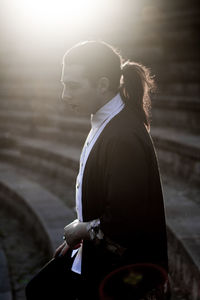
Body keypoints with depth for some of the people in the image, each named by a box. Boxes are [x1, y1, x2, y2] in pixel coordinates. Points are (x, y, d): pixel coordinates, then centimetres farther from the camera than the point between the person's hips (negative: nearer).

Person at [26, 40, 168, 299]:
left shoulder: (125, 138, -28)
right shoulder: (105, 122, 3)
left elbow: (123, 223, -29)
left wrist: (82, 230, -13)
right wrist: (77, 235, 9)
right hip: (92, 248, 9)